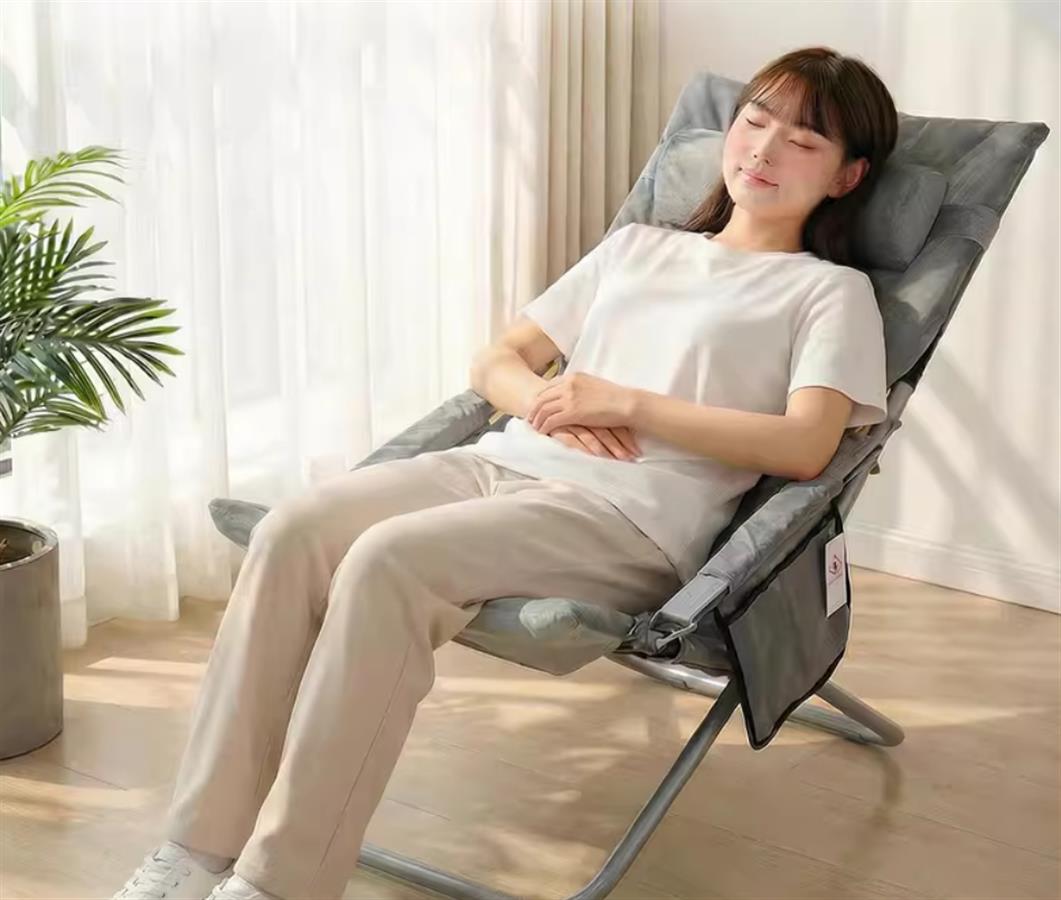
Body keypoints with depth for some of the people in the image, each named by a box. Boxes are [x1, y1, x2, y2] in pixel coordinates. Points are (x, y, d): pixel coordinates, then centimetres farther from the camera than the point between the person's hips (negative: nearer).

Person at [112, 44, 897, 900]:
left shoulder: (832, 291, 11)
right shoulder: (634, 246, 27)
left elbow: (805, 447, -7)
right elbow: (495, 364, 24)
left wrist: (628, 405, -9)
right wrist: (545, 401, 0)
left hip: (633, 518, -5)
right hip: (505, 463, 6)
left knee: (387, 560, -32)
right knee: (294, 529, -23)